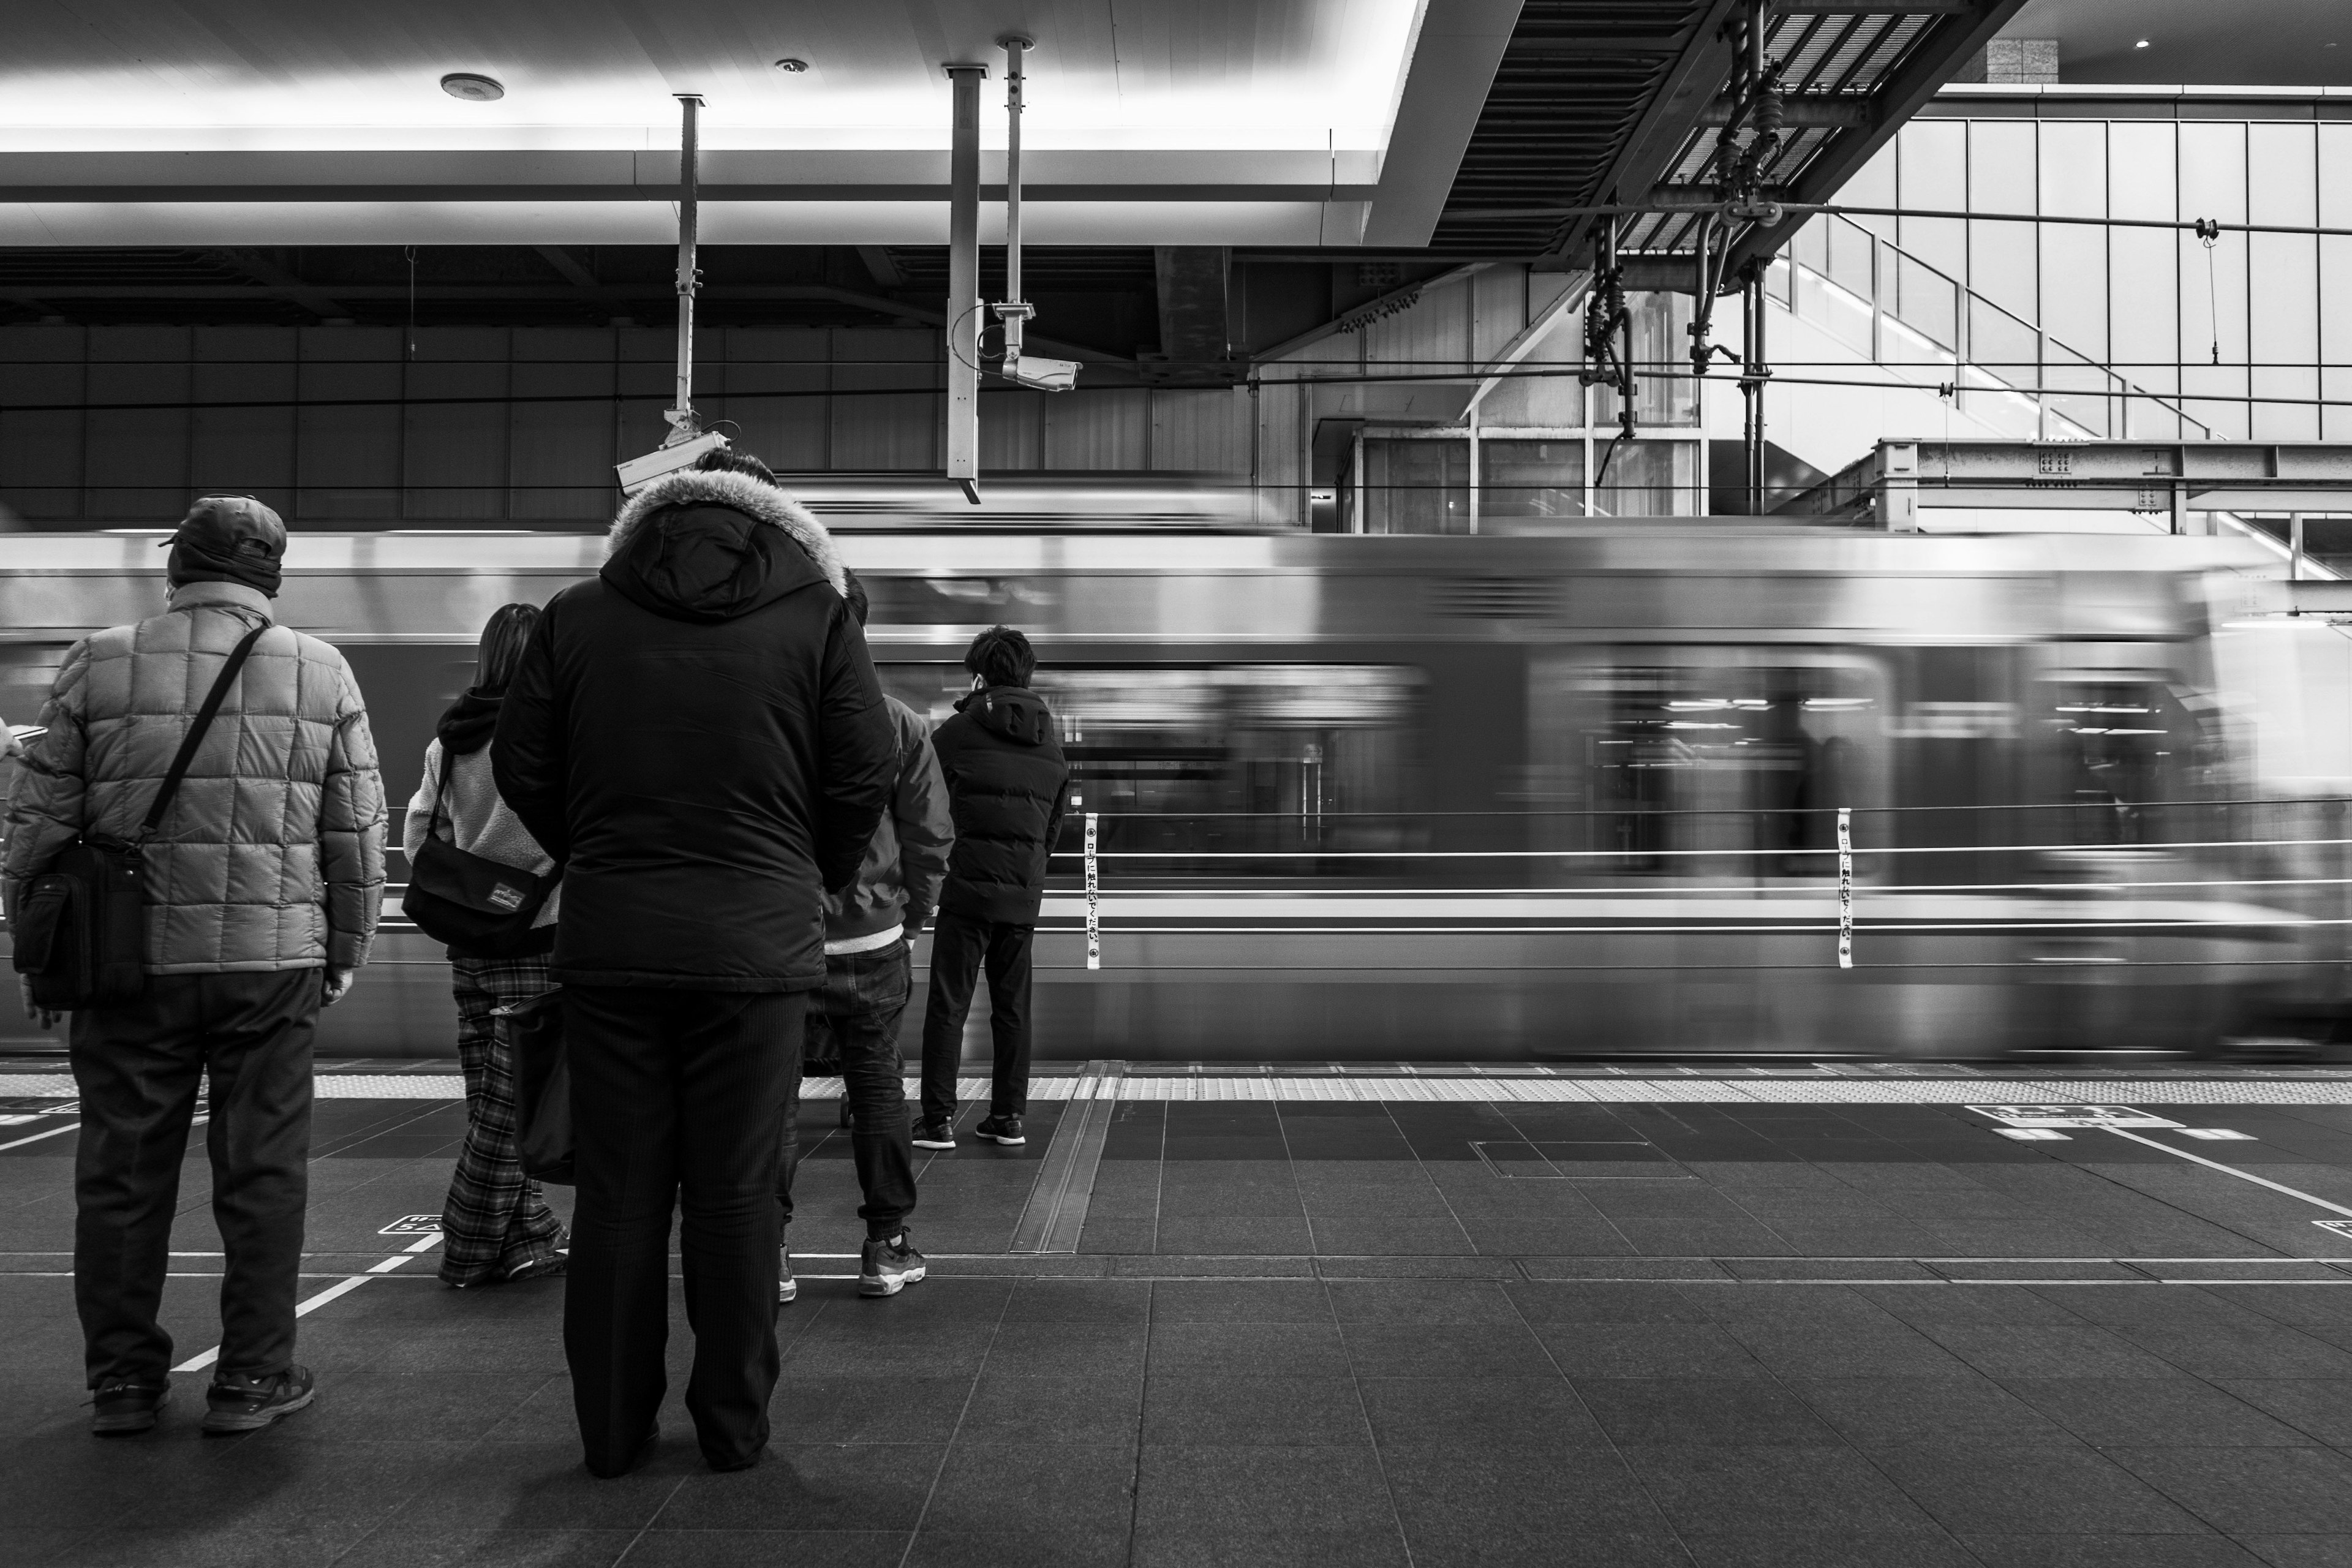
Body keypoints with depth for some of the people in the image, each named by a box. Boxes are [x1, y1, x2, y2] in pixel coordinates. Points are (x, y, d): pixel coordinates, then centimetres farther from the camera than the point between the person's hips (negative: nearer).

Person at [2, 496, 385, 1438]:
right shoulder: (322, 672, 2)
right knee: (262, 1172, 8)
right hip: (272, 961, 0)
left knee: (123, 1175, 11)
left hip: (129, 964, 1)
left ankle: (123, 1378, 21)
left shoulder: (100, 664, 1)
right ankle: (252, 1376, 14)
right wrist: (345, 950, 14)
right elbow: (357, 832, 4)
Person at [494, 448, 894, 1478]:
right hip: (758, 941, -1)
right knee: (737, 1192, 7)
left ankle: (612, 1427, 20)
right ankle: (733, 1425, 17)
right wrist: (815, 880, 14)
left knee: (616, 1190, 10)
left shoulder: (578, 614, 6)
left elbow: (519, 765, 6)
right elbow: (865, 774, -2)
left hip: (607, 939, 2)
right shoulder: (816, 614, 1)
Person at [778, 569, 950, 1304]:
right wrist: (910, 918, 12)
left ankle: (766, 1251, 11)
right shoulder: (899, 724, -3)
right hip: (874, 942, 1)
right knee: (877, 1087, 14)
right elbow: (931, 837, 0)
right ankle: (886, 1246, 20)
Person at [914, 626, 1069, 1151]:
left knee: (947, 1004, 1)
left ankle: (938, 1120, 0)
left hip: (968, 888, -5)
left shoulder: (959, 730, -5)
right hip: (1024, 894, 5)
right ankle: (1008, 1116, 15)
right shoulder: (1051, 742, 11)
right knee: (1013, 1006, 12)